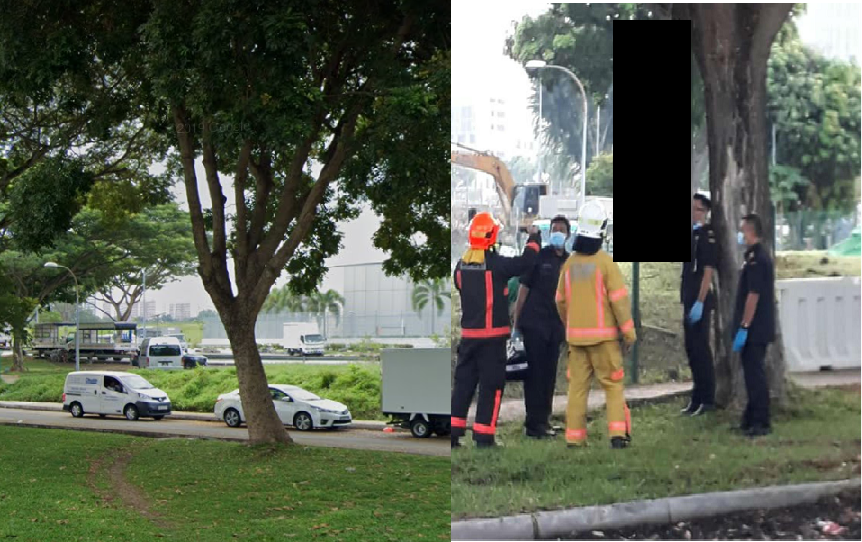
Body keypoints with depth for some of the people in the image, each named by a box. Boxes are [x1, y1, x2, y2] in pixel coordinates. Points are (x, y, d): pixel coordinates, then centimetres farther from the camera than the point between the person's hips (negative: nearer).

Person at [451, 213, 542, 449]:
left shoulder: (461, 265, 2)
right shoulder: (495, 263, -15)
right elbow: (526, 261, -10)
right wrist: (534, 237, 5)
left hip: (468, 334, 5)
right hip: (493, 334, -5)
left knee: (464, 381, 11)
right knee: (491, 384, 3)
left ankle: (453, 432, 10)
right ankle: (484, 436, 3)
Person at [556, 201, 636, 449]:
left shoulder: (570, 263, 3)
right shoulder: (605, 262, -13)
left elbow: (561, 301, 11)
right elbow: (619, 300, -15)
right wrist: (630, 333, -7)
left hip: (576, 335, 4)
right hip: (602, 335, -4)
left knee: (578, 386, 8)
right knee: (613, 384, 5)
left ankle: (574, 438, 6)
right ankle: (618, 434, -3)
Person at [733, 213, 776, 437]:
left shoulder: (756, 259, -18)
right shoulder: (755, 255, 13)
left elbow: (753, 296, -22)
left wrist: (743, 327, -21)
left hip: (755, 328, -10)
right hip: (757, 328, 10)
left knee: (754, 373, -5)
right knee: (752, 371, 14)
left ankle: (761, 423, -1)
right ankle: (752, 419, 22)